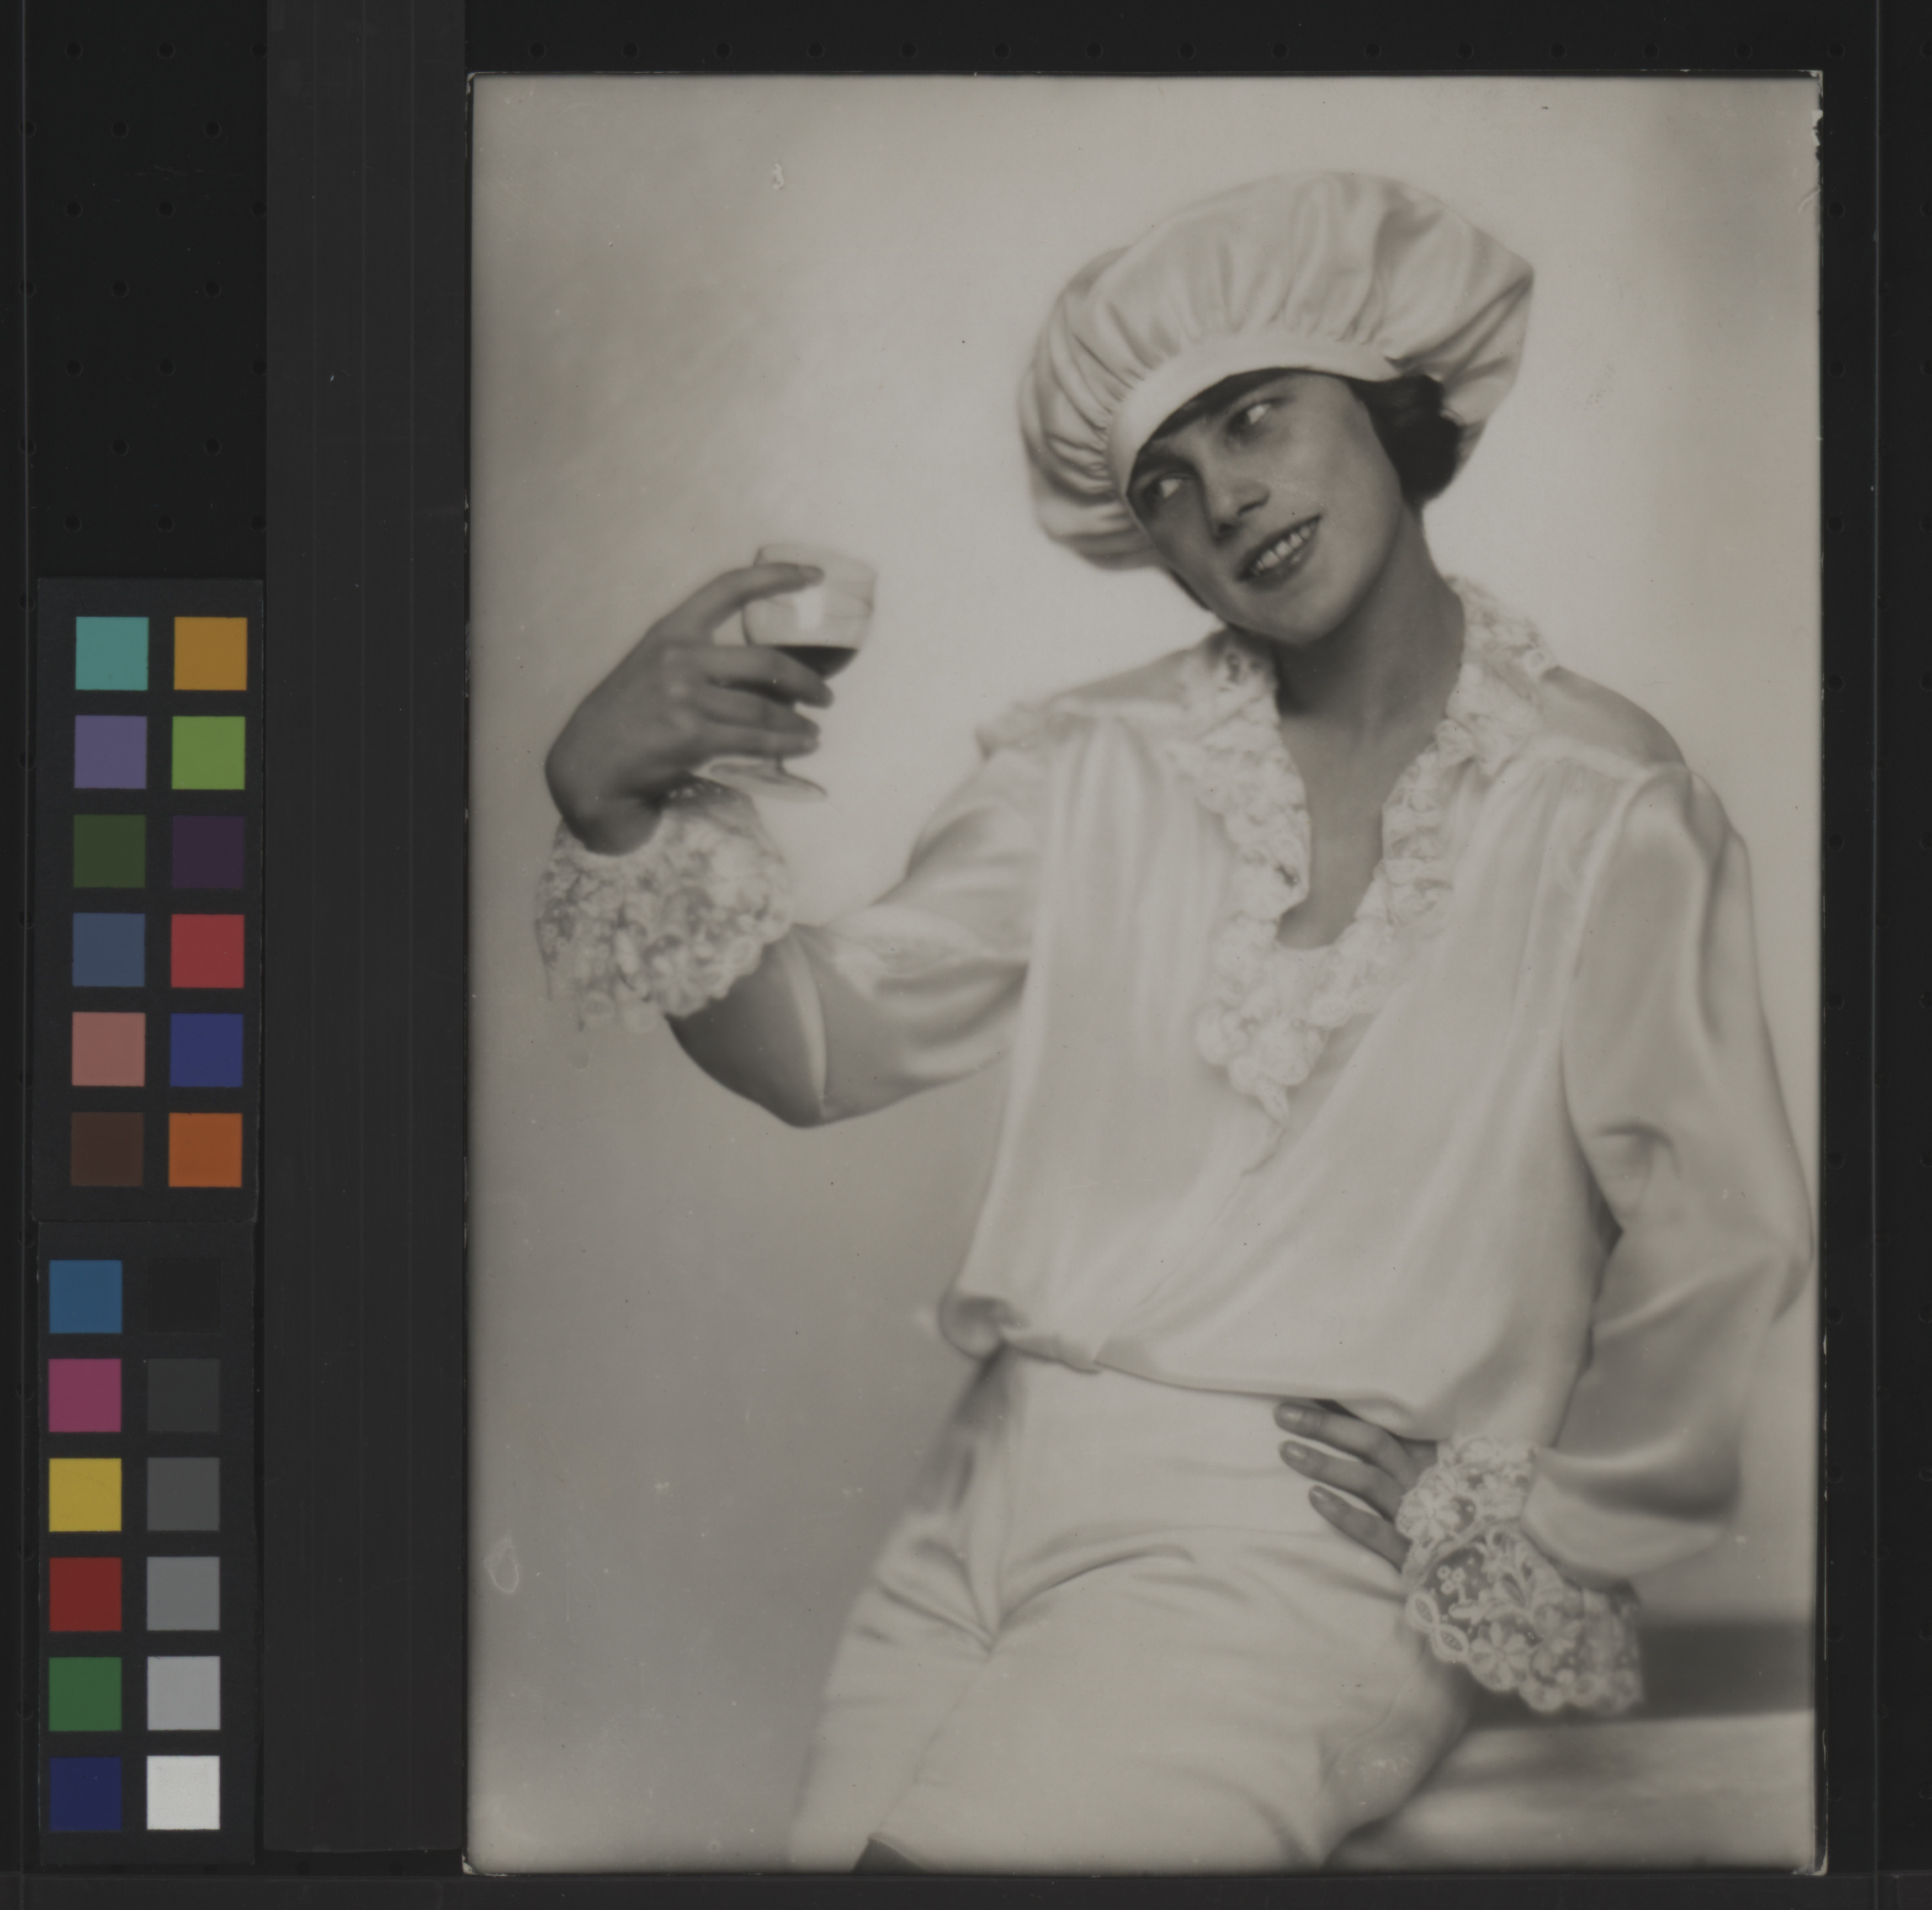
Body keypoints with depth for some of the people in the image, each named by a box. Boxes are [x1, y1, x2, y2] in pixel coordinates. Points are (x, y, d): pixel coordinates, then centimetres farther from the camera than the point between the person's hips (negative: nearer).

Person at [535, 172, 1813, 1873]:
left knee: (959, 1851, -23)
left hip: (1312, 1544, -4)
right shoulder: (1099, 771, 7)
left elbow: (1722, 1245, -7)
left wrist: (1530, 1558, -1)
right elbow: (826, 1044, 1)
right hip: (999, 1497, 5)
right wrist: (622, 810, -14)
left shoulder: (1610, 816, -7)